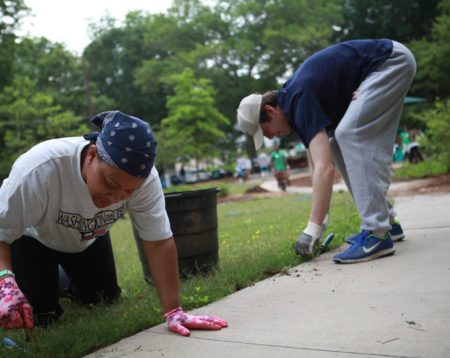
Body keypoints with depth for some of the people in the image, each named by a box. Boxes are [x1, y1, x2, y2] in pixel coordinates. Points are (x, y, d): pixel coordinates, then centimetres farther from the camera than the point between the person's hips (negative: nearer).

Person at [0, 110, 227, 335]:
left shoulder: (144, 178, -32)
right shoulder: (40, 169, -41)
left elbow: (160, 242, -29)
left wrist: (174, 311, -32)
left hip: (87, 239, 3)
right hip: (33, 237, -3)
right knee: (39, 318, -14)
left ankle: (67, 283, 37)